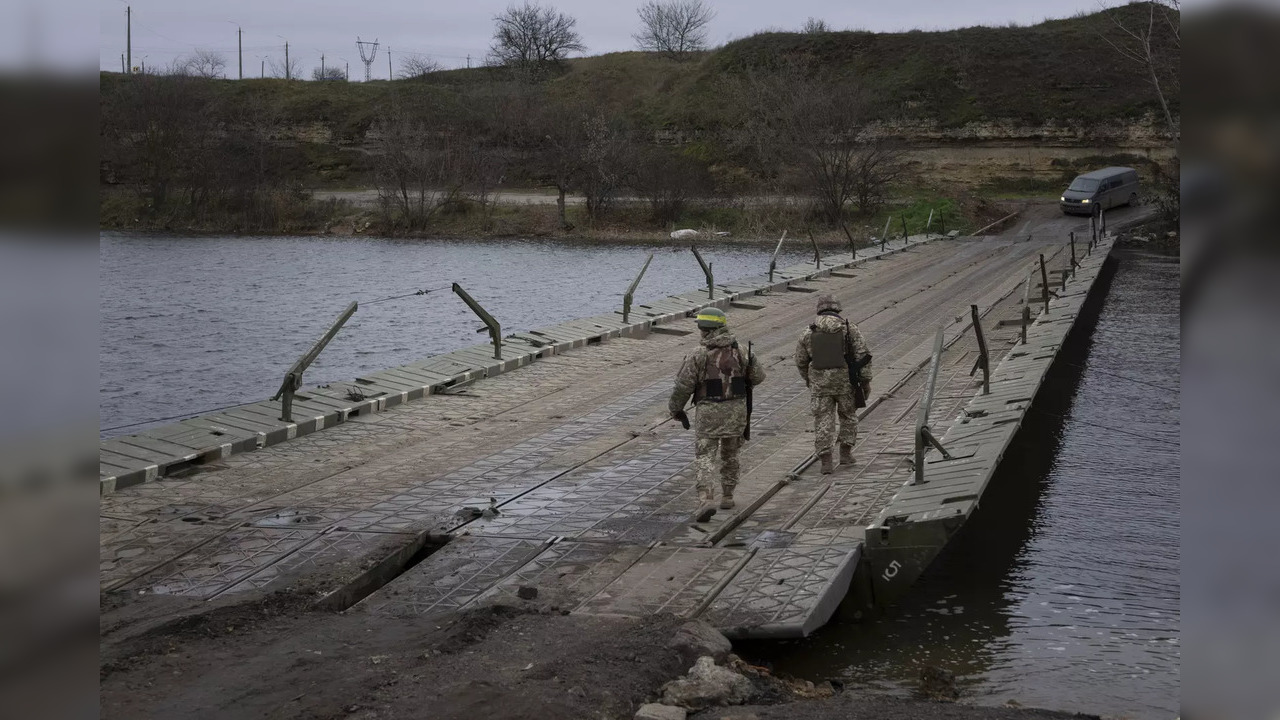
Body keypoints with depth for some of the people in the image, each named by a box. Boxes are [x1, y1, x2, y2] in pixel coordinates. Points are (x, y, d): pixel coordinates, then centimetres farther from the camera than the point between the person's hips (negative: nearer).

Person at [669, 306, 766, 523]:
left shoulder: (698, 355, -11)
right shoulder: (738, 352, -1)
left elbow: (683, 387, -10)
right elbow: (757, 377, 7)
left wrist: (676, 409, 6)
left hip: (709, 413, -3)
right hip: (736, 411, 3)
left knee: (705, 458, -2)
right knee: (730, 454, 21)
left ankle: (706, 500, -19)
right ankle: (727, 496, 29)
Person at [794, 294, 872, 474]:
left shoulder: (809, 331, 3)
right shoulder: (849, 328, -1)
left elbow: (800, 360, 11)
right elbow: (862, 355, -6)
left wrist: (807, 378, 28)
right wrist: (865, 380, 0)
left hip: (819, 383, 0)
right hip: (845, 380, 0)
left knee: (823, 421, 4)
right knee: (848, 416, 20)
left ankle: (826, 461, -2)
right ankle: (846, 453, 22)